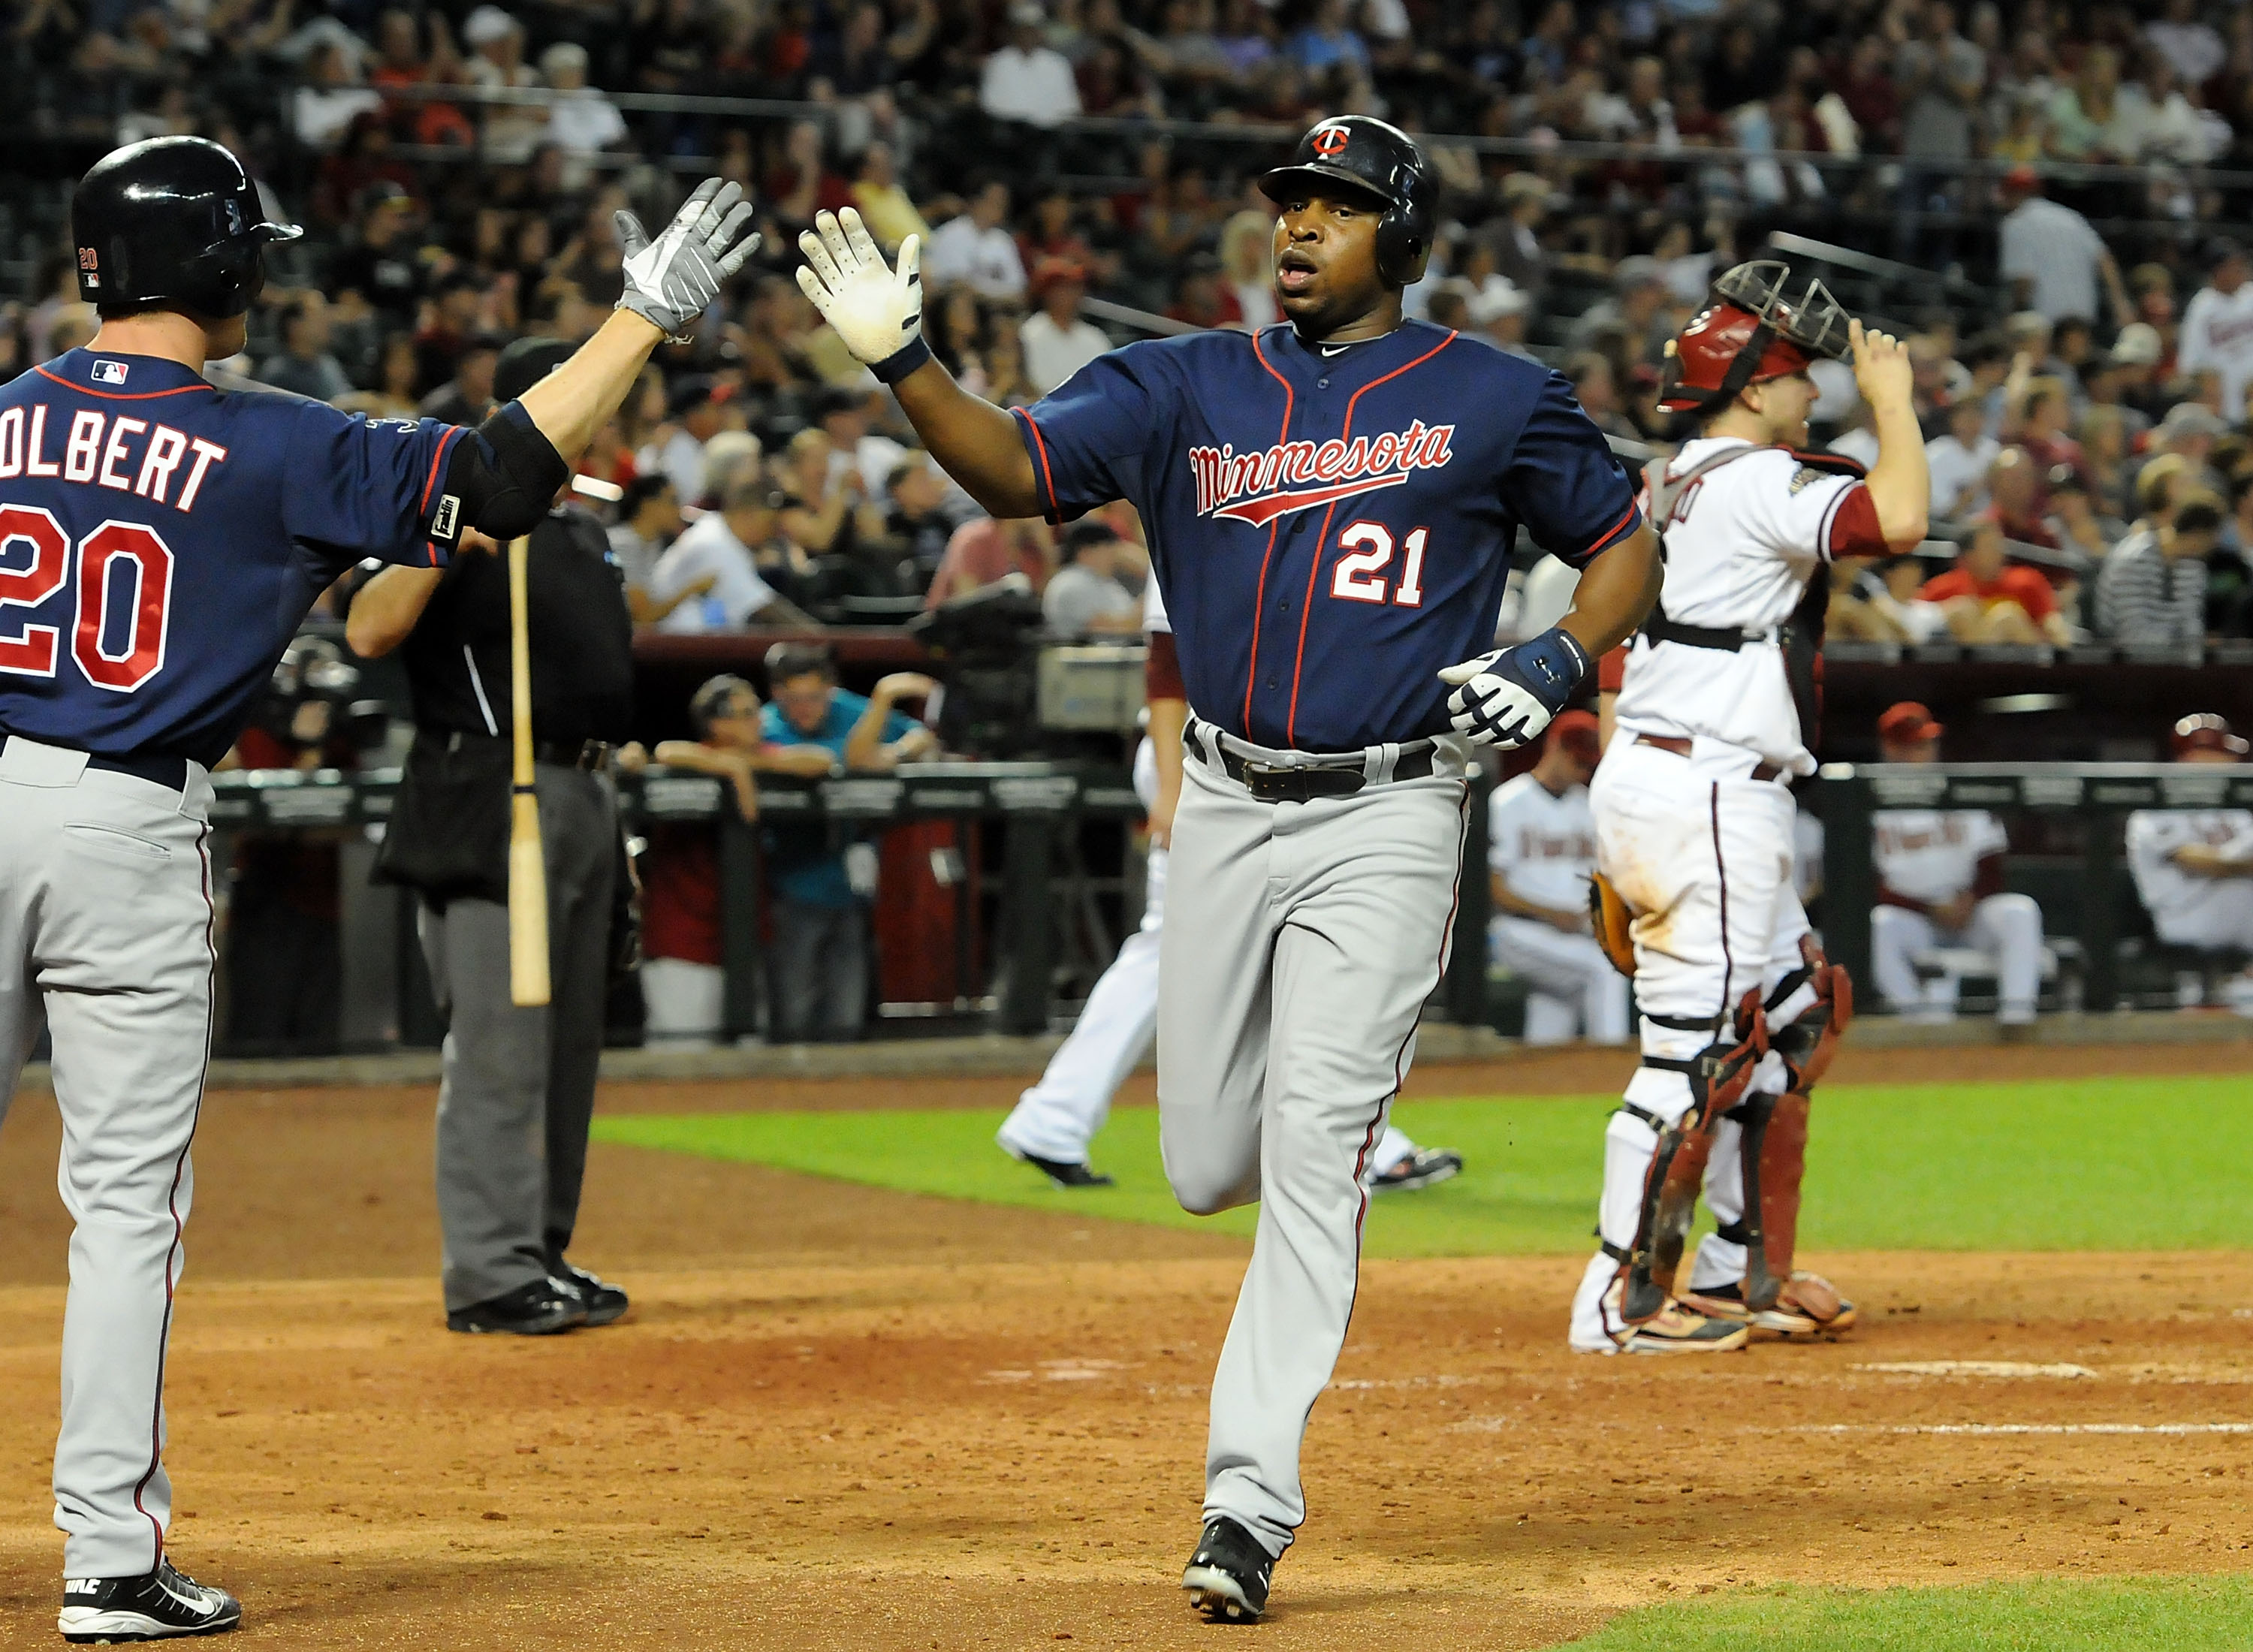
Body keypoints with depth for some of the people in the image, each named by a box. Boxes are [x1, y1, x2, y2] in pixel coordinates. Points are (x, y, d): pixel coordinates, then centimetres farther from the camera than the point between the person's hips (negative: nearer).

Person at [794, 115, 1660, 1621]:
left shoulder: (1494, 402, 0)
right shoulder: (1187, 386, 7)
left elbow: (1627, 546, 9)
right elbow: (1019, 470, -3)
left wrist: (1559, 664, -10)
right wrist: (902, 362, -20)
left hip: (1387, 824, -4)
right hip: (1224, 814, 4)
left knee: (1311, 1158, -13)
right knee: (1208, 1168, 8)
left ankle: (1250, 1501, -13)